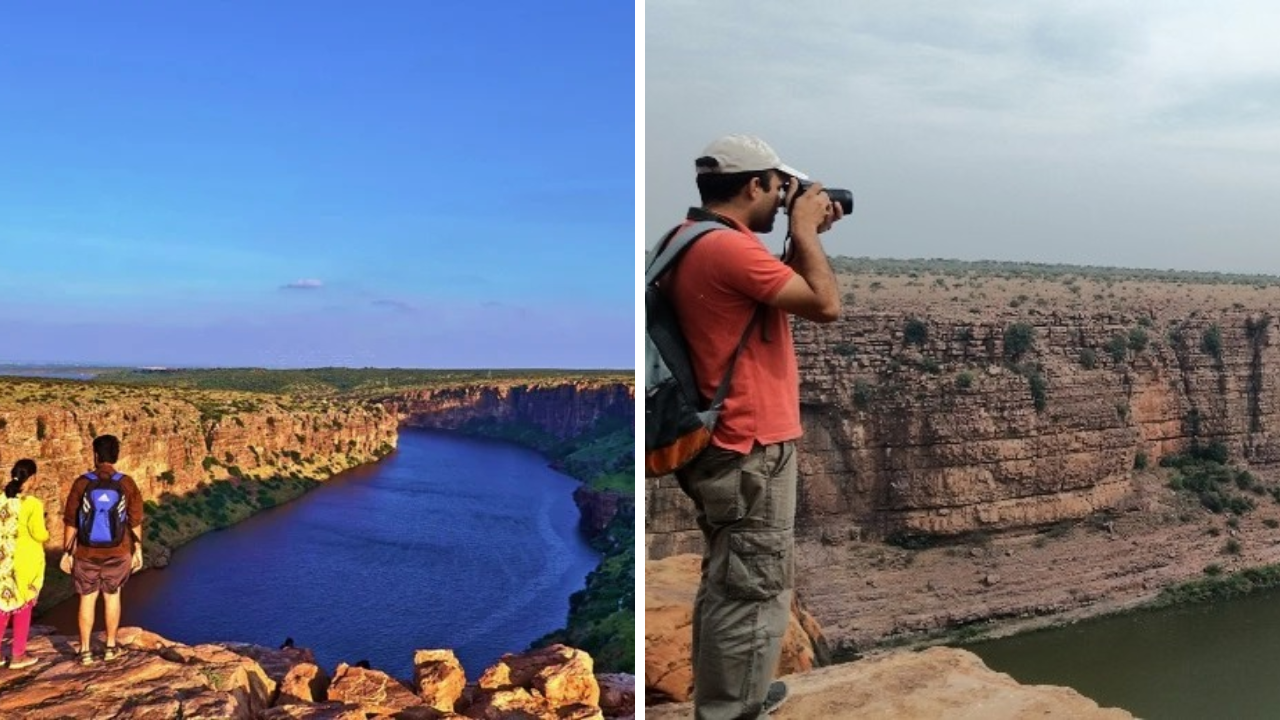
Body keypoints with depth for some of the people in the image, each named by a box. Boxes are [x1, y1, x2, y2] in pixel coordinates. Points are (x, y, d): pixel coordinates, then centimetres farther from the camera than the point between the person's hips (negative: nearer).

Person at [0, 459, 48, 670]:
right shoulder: (32, 503, -18)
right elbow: (40, 534, -17)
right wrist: (46, 533, 4)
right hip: (26, 561, -4)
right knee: (23, 607, 9)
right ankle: (18, 655, 15)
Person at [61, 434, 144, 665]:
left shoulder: (82, 482, -10)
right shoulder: (127, 483, -8)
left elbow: (71, 521, -6)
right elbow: (135, 521, -3)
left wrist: (66, 552, 3)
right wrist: (138, 551, 7)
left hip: (86, 553, -1)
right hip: (117, 552, 1)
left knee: (87, 599, 12)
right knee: (112, 596, 17)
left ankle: (85, 651, 15)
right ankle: (110, 647, 20)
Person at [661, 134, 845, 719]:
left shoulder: (696, 243, 12)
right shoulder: (729, 247, -21)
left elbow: (784, 290, 20)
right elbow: (825, 305, -20)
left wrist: (805, 234, 9)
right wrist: (804, 229, -9)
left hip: (728, 445, 11)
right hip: (751, 452, -11)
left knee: (730, 584, 22)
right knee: (753, 593, 0)